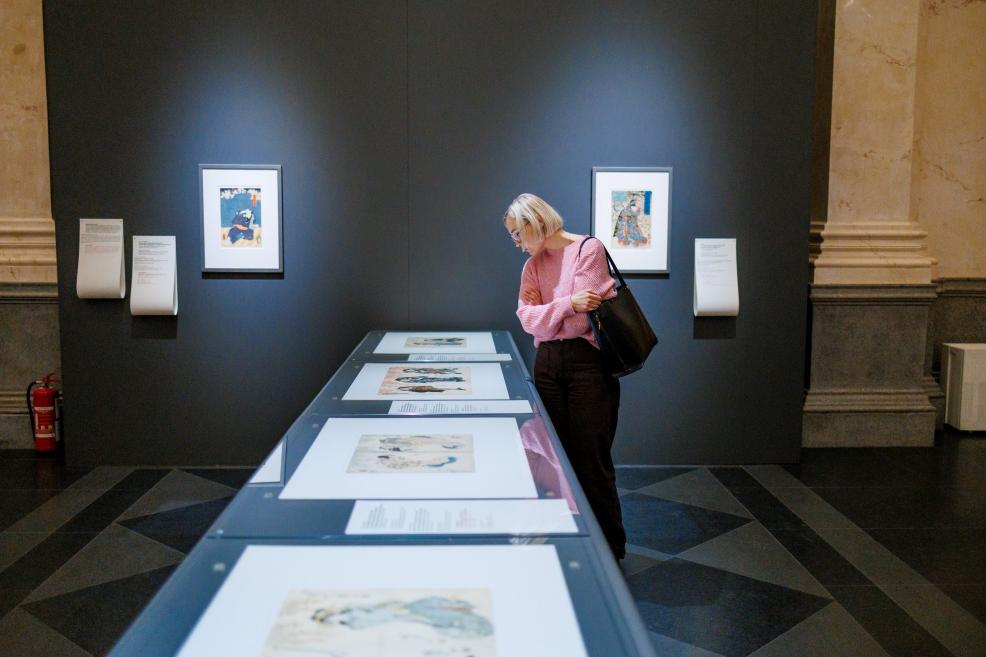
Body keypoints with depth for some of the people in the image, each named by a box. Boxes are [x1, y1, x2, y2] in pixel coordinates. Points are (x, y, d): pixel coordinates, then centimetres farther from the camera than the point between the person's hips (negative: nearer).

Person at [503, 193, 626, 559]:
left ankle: (610, 551, 12)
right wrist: (568, 304, -16)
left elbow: (582, 316, -13)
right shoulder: (533, 265, 13)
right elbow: (527, 318, -2)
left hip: (588, 361, -6)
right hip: (548, 363, 6)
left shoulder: (588, 249, -6)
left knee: (591, 460, -2)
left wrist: (546, 313, 0)